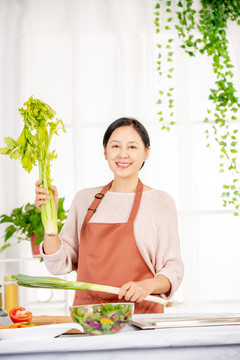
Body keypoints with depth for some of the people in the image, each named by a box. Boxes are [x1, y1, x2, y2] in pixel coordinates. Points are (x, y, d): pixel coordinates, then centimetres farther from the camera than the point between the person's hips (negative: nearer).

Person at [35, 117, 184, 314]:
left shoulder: (161, 202, 4)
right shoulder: (85, 199, 13)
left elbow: (173, 270, 4)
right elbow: (60, 265, 10)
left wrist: (147, 286, -15)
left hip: (140, 315, -2)